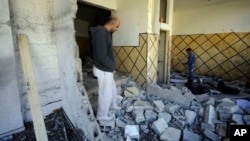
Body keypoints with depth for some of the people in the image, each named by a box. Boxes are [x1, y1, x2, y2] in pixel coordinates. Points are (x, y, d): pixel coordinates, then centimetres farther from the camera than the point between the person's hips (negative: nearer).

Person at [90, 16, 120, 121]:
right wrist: (112, 66, -13)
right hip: (103, 70, -10)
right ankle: (102, 115, 26)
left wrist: (111, 66, 8)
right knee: (105, 93, 5)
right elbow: (102, 56, -28)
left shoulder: (105, 33, 11)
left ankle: (112, 105, 48)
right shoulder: (100, 34, -23)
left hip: (107, 69, 10)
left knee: (112, 89, 25)